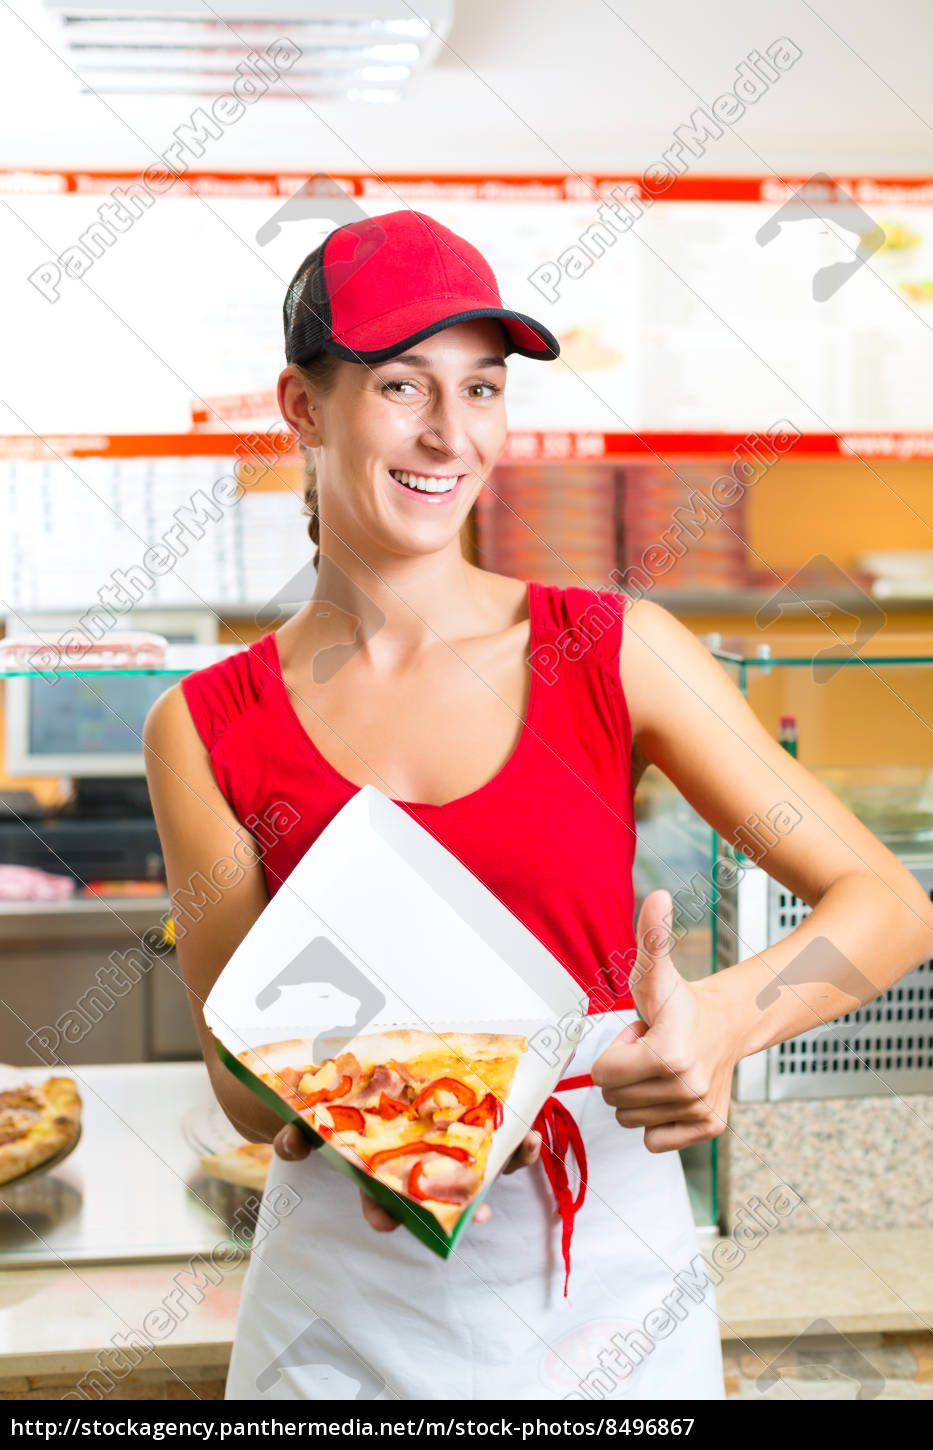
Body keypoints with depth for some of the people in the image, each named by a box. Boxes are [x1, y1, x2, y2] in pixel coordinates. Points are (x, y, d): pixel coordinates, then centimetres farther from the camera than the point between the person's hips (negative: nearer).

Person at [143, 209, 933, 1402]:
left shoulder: (618, 654, -4)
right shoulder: (202, 731, -3)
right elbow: (244, 1081, -2)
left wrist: (726, 1019, -24)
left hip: (615, 1289, 1)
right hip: (357, 1313, 0)